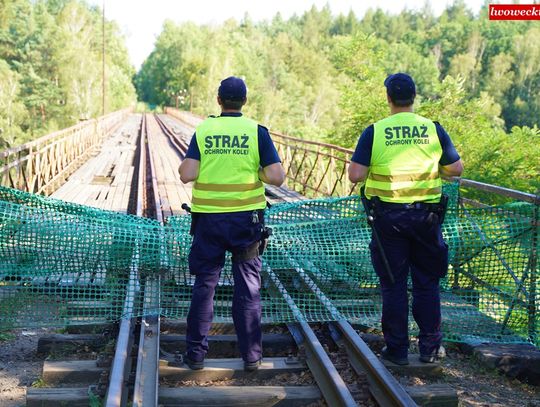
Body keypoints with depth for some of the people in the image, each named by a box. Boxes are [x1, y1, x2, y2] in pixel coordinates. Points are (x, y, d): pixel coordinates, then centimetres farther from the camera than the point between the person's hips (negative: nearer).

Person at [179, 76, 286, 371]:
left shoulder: (203, 131, -2)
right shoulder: (256, 131, -4)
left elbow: (187, 175, -10)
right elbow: (276, 177, -11)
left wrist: (184, 165, 11)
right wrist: (255, 171, 8)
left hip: (208, 217, 1)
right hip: (246, 218, -1)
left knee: (204, 284, 10)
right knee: (248, 287, 8)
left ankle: (196, 353, 15)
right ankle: (251, 356, 13)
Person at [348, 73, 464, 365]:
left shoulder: (374, 132, -8)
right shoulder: (434, 130, -2)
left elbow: (355, 175, -12)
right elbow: (456, 169, 4)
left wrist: (364, 165, 9)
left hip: (388, 217, -1)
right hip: (426, 216, 1)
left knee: (393, 285, 7)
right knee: (426, 283, 12)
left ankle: (396, 349, 13)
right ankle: (430, 347, 19)